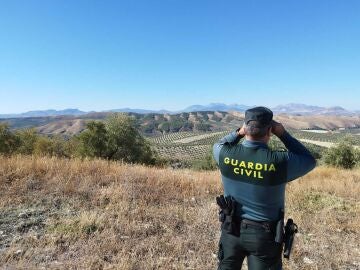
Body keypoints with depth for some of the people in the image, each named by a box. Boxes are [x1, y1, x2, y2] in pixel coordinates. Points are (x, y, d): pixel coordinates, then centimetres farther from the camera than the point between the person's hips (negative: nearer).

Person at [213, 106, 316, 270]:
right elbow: (309, 161, -3)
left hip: (232, 230, 2)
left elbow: (219, 146, 9)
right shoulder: (280, 162, -24)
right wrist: (283, 134, -7)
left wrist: (238, 132, -2)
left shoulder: (226, 155, -17)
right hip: (264, 235, -2)